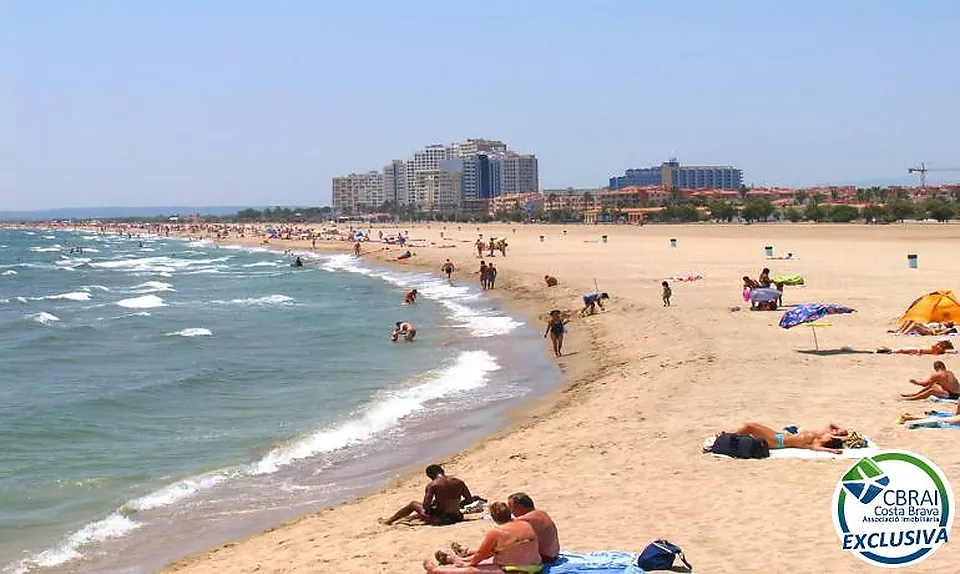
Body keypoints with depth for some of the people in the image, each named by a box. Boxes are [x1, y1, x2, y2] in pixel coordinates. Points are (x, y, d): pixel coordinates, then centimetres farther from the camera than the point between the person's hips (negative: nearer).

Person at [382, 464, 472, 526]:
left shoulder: (432, 485, -11)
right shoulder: (459, 482, 1)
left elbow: (425, 506, -15)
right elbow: (469, 499, 8)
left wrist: (433, 502, 6)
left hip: (439, 519, -5)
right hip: (456, 517, 5)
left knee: (413, 504, 21)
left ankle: (389, 521, 38)